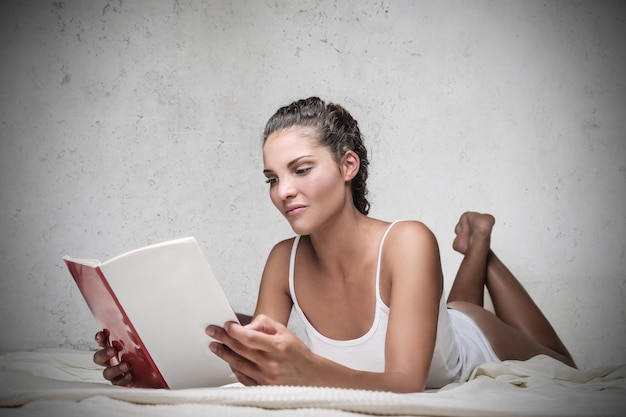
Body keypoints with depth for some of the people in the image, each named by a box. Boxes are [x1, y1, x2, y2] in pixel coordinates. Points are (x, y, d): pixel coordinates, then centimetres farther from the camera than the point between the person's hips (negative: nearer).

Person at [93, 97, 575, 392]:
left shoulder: (407, 243, -44)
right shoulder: (285, 261, -29)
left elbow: (407, 382, -51)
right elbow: (256, 371, -27)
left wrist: (309, 369, -71)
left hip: (475, 345, -3)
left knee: (558, 370, 32)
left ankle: (480, 245, 39)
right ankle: (475, 250, 47)